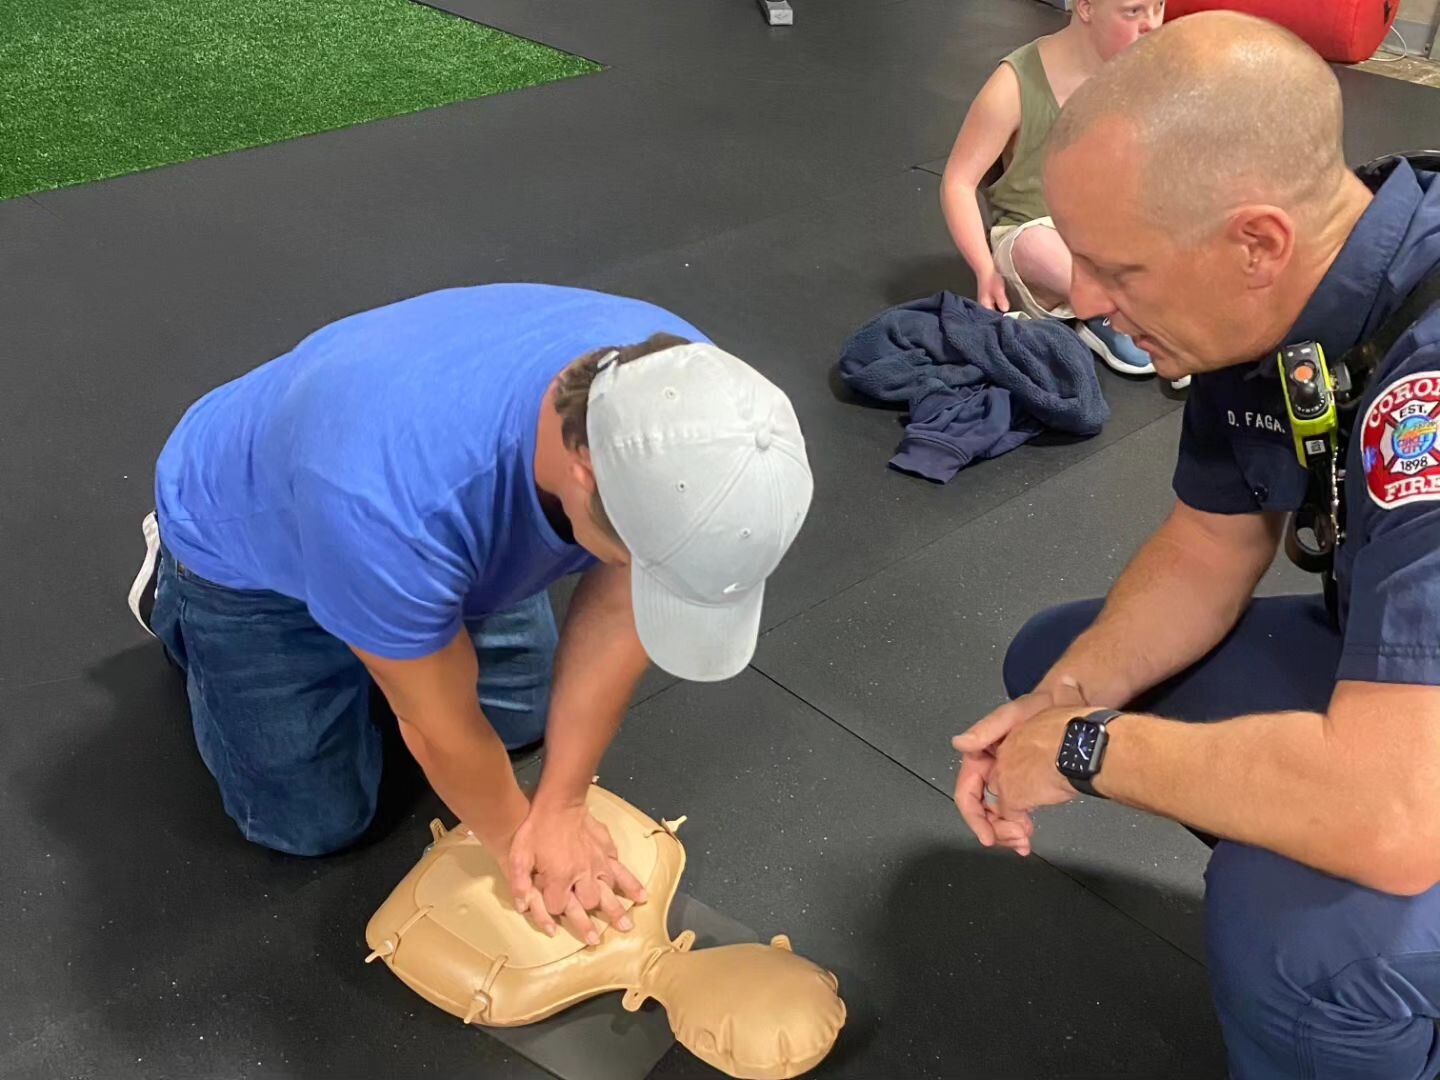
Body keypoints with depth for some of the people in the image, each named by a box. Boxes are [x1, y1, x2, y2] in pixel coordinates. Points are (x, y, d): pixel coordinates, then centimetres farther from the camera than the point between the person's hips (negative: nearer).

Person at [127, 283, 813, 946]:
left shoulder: (684, 404, -33)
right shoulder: (393, 499, -47)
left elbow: (616, 612, -19)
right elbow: (442, 729, -29)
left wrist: (560, 808, -15)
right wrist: (519, 840, -11)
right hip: (249, 548, -4)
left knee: (525, 719, 15)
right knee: (316, 825, 6)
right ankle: (176, 588, 25)